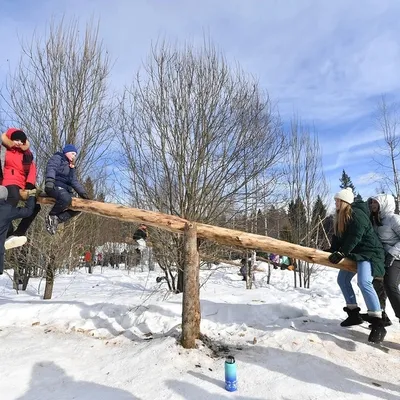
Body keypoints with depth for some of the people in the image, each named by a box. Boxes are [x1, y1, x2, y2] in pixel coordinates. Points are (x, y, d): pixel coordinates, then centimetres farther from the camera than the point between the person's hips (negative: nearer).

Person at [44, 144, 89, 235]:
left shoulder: (71, 167, 29)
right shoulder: (57, 158, 5)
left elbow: (75, 182, 21)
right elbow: (51, 168, -16)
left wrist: (82, 192, 5)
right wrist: (49, 180, -37)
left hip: (65, 189, 8)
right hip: (55, 186, -8)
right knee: (66, 199, -38)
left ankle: (57, 218, -14)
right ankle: (51, 216, -15)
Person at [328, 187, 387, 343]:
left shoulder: (357, 213, -20)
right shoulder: (341, 216, 9)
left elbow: (355, 237, -27)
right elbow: (338, 237, 9)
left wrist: (341, 253, -27)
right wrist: (332, 252, 0)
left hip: (369, 252, -10)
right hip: (354, 253, 10)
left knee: (364, 282, -28)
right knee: (342, 279, 10)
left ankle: (378, 324, -22)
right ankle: (354, 314, 19)